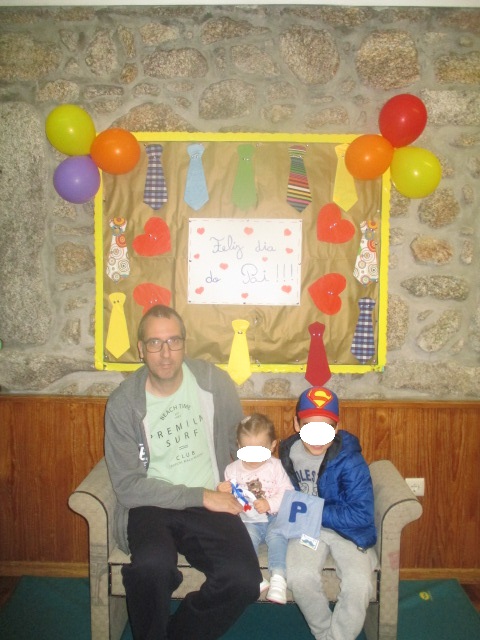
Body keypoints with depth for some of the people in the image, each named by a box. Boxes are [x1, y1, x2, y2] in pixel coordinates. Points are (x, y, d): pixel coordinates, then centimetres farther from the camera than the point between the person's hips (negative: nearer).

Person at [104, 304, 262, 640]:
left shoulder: (214, 381, -2)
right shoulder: (122, 403, -8)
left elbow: (241, 440, 16)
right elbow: (128, 486, -10)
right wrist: (200, 496, -14)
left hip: (211, 503, 2)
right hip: (149, 505, -2)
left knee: (245, 580, -23)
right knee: (153, 564, -34)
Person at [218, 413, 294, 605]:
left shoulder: (275, 466, -1)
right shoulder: (233, 469, 3)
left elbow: (287, 493, -8)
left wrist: (270, 504, -22)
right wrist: (224, 493, -16)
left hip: (274, 518, -1)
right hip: (248, 521, 1)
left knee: (277, 535, -28)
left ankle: (278, 576, -23)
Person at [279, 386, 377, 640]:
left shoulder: (349, 460, -19)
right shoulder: (288, 452, -5)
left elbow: (362, 514, -22)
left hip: (347, 528, -2)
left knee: (359, 583, -26)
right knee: (300, 578, -24)